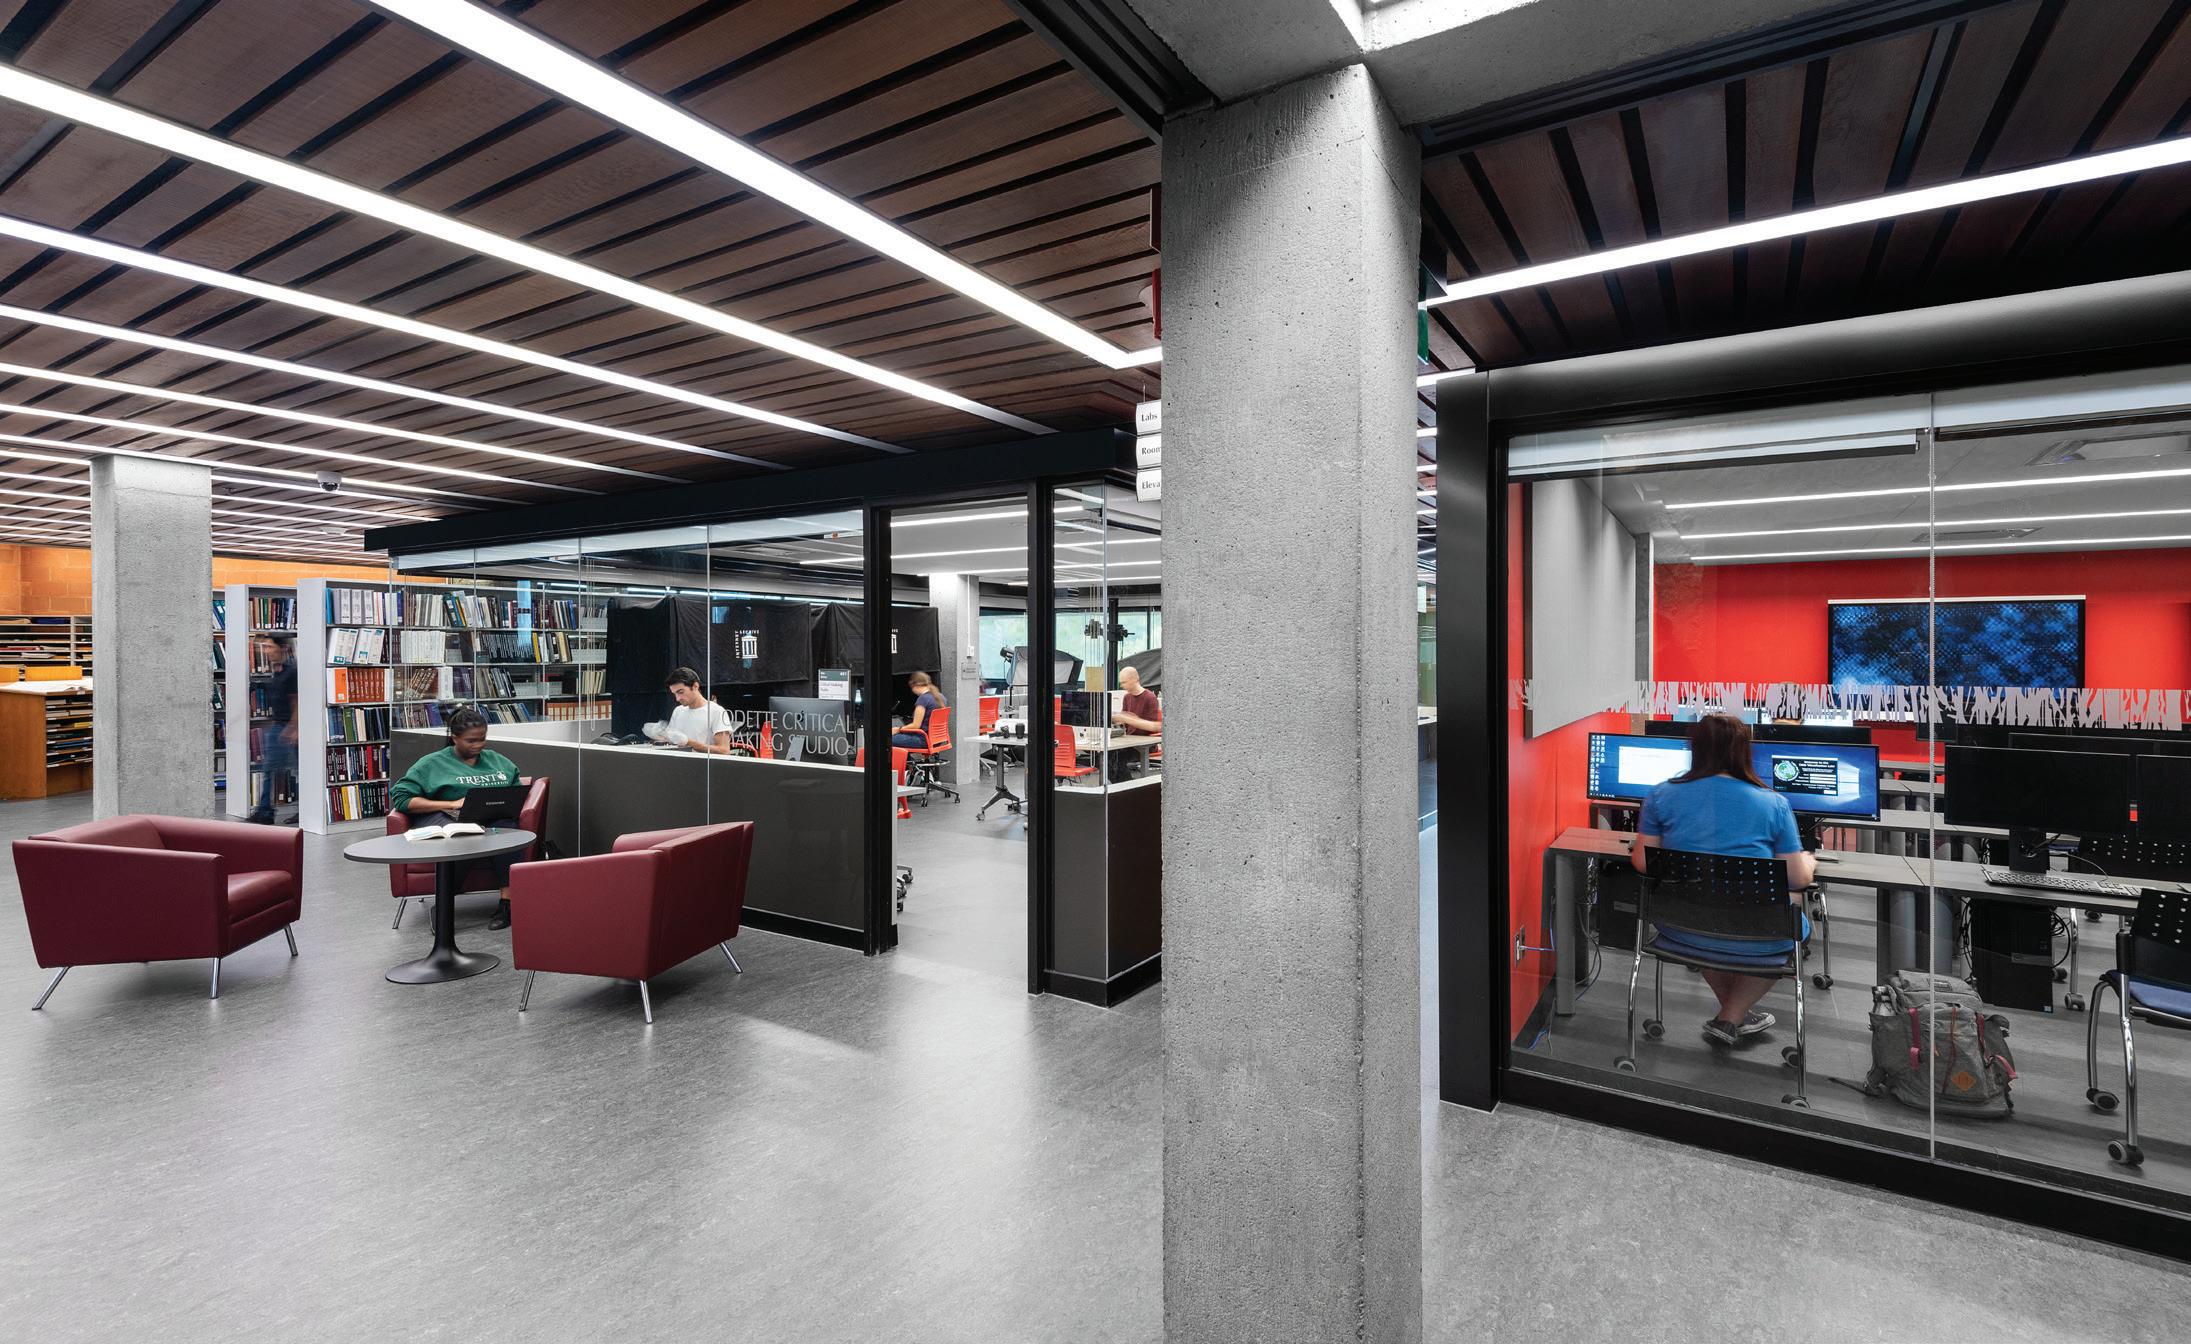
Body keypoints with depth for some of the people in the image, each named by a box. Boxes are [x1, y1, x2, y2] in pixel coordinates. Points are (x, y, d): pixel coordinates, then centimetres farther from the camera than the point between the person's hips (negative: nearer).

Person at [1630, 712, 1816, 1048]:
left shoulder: (1662, 796, -6)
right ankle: (1730, 1018, 26)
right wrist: (1808, 862, 22)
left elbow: (1642, 863, -2)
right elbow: (1797, 880, -2)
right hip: (1753, 939, -2)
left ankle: (1733, 1011, 42)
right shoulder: (1773, 804, -7)